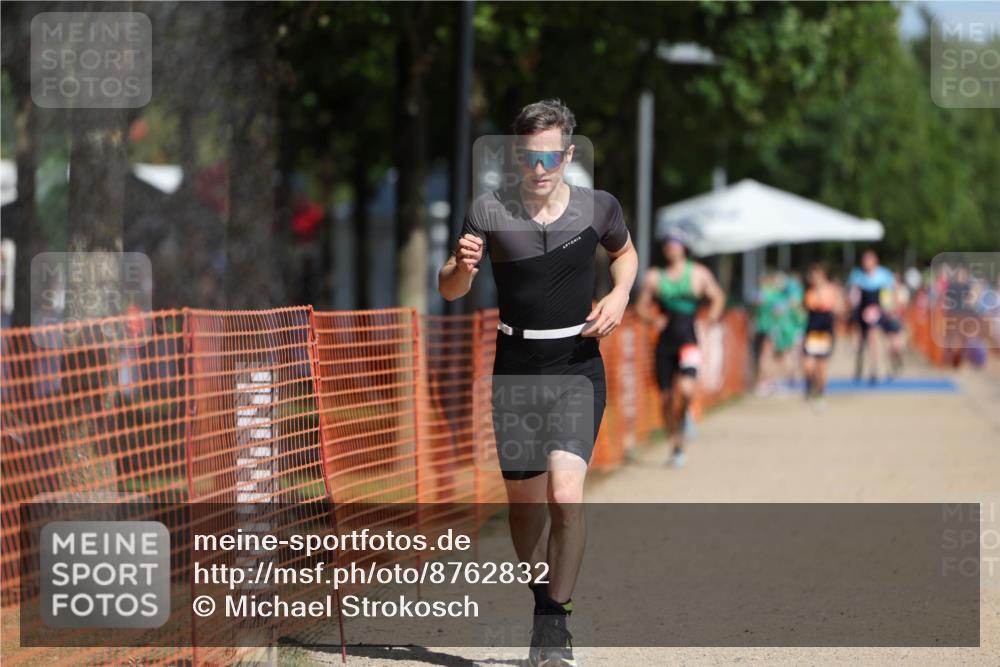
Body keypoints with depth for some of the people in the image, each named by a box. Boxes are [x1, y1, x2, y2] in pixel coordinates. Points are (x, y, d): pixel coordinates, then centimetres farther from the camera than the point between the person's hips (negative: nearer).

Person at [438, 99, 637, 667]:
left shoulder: (598, 208, -3)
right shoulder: (490, 212, -5)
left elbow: (625, 251, 19)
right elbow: (450, 290, 0)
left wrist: (620, 295, -1)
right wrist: (462, 265, -22)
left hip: (578, 368, -1)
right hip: (515, 369, 2)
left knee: (565, 494, -19)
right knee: (525, 502, 9)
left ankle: (554, 620, -8)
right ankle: (544, 601, 33)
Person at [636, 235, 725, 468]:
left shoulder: (698, 274, 5)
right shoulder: (653, 277, 5)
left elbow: (717, 298, 17)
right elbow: (642, 307, 12)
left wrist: (709, 321, 4)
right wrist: (654, 319, -8)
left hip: (688, 341, -2)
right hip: (664, 343, 2)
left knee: (686, 390, -25)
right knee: (665, 398, 3)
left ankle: (684, 416, 8)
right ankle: (677, 445, 20)